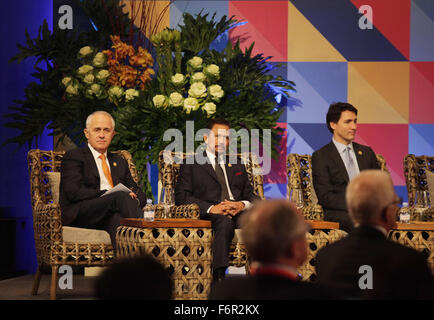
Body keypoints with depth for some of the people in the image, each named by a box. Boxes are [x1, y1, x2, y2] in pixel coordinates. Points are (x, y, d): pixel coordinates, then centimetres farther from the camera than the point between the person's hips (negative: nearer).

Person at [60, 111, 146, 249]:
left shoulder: (119, 161, 31)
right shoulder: (73, 157, 11)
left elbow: (140, 194, 25)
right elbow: (74, 192, -5)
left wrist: (134, 199, -3)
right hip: (79, 215, -4)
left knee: (117, 218, -36)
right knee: (121, 197, -33)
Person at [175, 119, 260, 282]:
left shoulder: (238, 167, 32)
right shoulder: (191, 165, 18)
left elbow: (251, 195, 21)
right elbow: (181, 196, 3)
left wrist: (242, 205, -6)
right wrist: (211, 208, -12)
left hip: (239, 213, 3)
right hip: (211, 214, -3)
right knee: (225, 222, -40)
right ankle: (218, 278, -46)